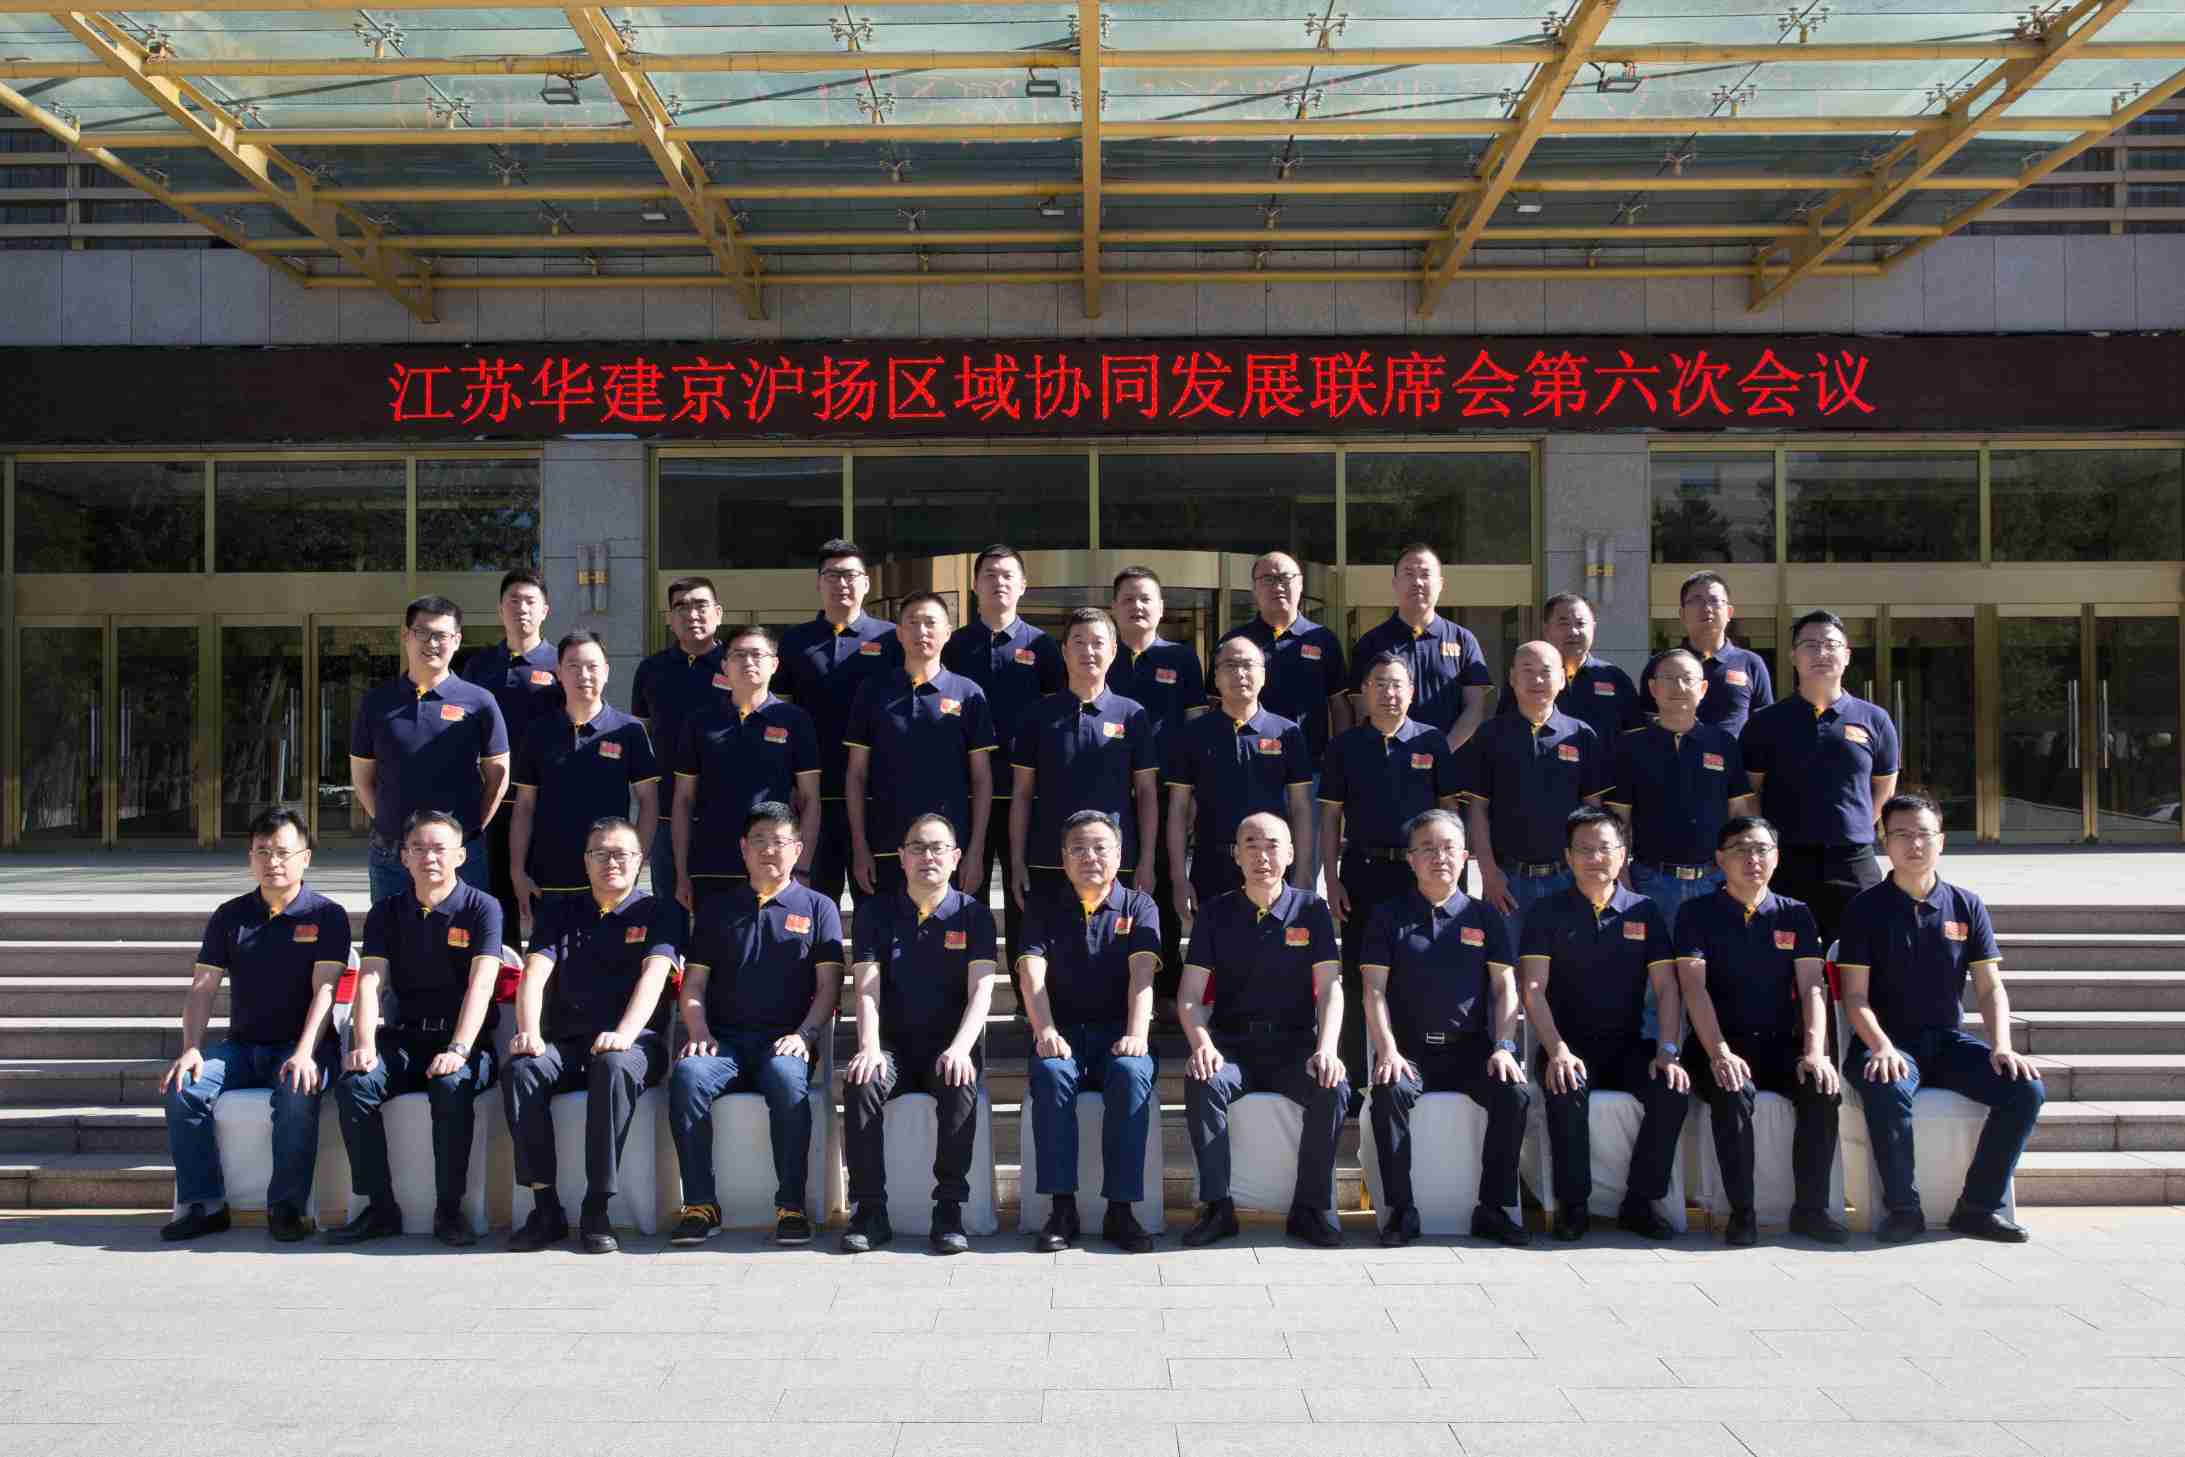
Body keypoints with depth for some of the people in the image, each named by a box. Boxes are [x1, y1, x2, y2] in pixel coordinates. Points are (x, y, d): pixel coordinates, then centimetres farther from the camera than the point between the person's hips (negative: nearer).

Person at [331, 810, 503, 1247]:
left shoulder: (481, 908, -3)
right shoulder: (387, 913, 10)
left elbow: (480, 984, -15)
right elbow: (369, 981, -2)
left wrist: (458, 1050, -28)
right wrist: (364, 1044, -20)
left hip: (465, 1039, -4)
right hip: (405, 1037, 4)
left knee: (451, 1086, -35)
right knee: (353, 1082, -24)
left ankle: (449, 1210, -21)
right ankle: (380, 1207, -14)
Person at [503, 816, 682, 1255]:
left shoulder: (661, 912, 10)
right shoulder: (563, 915, 20)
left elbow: (653, 975, -7)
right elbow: (534, 974, 5)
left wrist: (624, 1033, -25)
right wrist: (528, 1032, -16)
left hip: (632, 1043, -3)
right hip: (565, 1044, 3)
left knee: (614, 1066, -38)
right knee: (521, 1069, -29)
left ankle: (596, 1210, -32)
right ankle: (546, 1207, -26)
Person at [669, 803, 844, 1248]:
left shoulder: (817, 907, 15)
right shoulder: (718, 908, 21)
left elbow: (828, 984, 6)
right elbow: (693, 983, 17)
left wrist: (804, 1035, -11)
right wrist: (699, 1033, -2)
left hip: (784, 1040, -2)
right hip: (725, 1040, 2)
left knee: (787, 1078, -37)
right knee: (687, 1075, -31)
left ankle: (792, 1206, -31)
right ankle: (699, 1205, -26)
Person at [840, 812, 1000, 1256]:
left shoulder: (972, 914, 5)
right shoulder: (876, 912, 8)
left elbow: (981, 990, -5)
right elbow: (867, 987, -1)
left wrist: (960, 1048, -23)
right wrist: (868, 1047, -19)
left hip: (948, 1046, -1)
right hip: (892, 1043, 1)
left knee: (960, 1086, -34)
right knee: (860, 1084, -31)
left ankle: (950, 1210, -27)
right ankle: (870, 1211, -23)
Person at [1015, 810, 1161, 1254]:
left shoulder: (1139, 907, 8)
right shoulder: (1046, 909, 11)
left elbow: (1142, 973, -7)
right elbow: (1033, 972, -4)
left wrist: (1136, 1034, -23)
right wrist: (1045, 1031, -21)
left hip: (1118, 1032, -1)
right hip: (1064, 1032, 1)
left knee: (1132, 1074, -34)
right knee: (1051, 1074, -33)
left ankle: (1120, 1209, -29)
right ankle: (1062, 1208, -29)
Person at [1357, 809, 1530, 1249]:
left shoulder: (1486, 918, 12)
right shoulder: (1388, 916, 8)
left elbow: (1505, 987, 6)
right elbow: (1375, 989, 0)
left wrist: (1504, 1047, -10)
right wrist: (1388, 1049, -14)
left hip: (1470, 1047, 1)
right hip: (1409, 1047, -1)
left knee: (1515, 1093, -26)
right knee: (1390, 1092, -32)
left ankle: (1493, 1208, -12)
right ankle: (1400, 1209, -20)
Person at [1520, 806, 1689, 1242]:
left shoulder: (1644, 912, 9)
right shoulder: (1547, 913, 3)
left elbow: (1667, 989, 3)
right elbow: (1533, 990, -6)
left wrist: (1667, 1051, -12)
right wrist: (1558, 1051, -20)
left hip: (1627, 1046, 2)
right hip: (1569, 1045, -2)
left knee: (1675, 1089, -25)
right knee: (1567, 1090, -34)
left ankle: (1640, 1202, -10)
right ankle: (1572, 1203, -17)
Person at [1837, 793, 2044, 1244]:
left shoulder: (1966, 906, 8)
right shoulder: (1866, 908, -1)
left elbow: (1991, 987, 7)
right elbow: (1856, 996, -6)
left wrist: (2001, 1046, -11)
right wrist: (1883, 1048, -24)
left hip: (1947, 1040, 4)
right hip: (1888, 1040, -3)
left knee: (2027, 1089, -20)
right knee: (1886, 1090, -37)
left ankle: (1979, 1205, -7)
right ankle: (1903, 1208, -19)